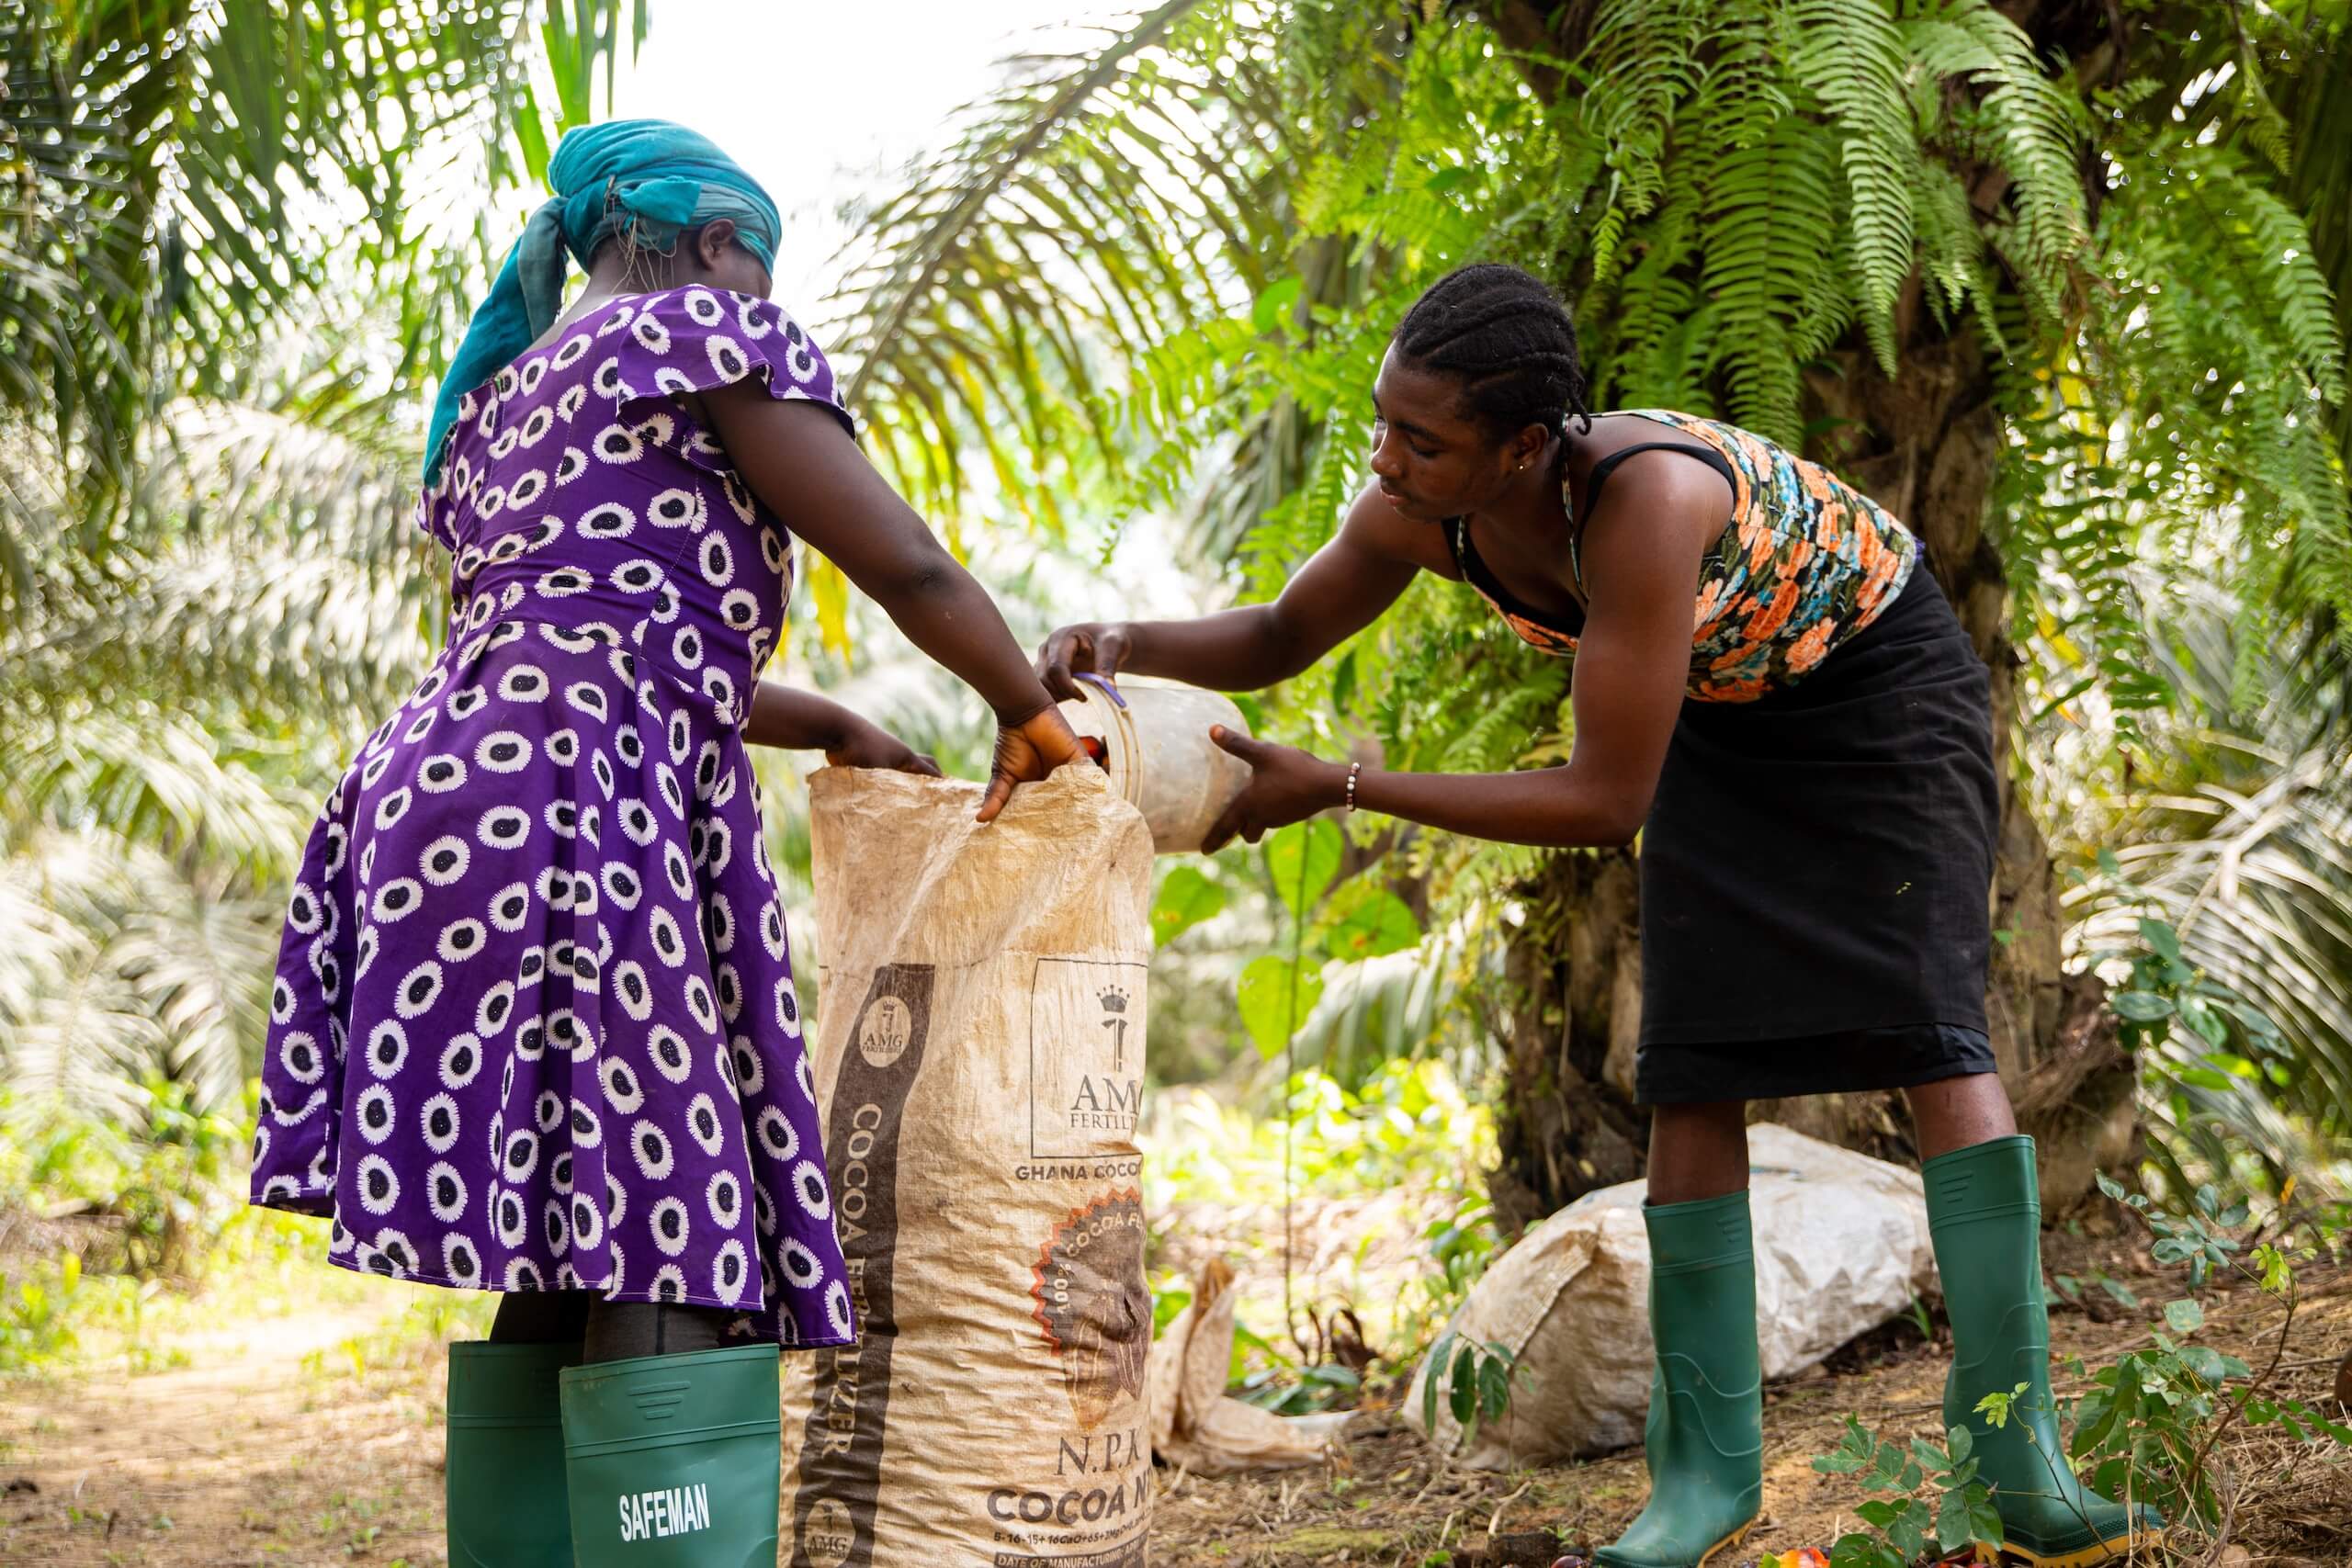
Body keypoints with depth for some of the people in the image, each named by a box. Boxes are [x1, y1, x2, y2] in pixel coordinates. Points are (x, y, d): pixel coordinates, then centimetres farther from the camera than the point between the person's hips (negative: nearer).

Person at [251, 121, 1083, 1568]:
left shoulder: (503, 397, 28)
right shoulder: (703, 331, 4)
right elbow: (909, 566, -1)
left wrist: (831, 730, 43)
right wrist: (1030, 712, 16)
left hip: (456, 789, 9)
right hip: (582, 810, -9)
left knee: (557, 1277, 9)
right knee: (674, 1279, -15)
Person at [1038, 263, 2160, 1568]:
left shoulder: (1646, 500, -43)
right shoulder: (1419, 514, -22)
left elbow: (1607, 801, -38)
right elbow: (1280, 638, -1)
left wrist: (1337, 789, -38)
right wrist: (1127, 645, -22)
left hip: (1878, 669, -5)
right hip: (1724, 718, 6)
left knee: (1934, 1024, -19)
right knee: (1688, 1068, -5)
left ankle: (2016, 1462, -17)